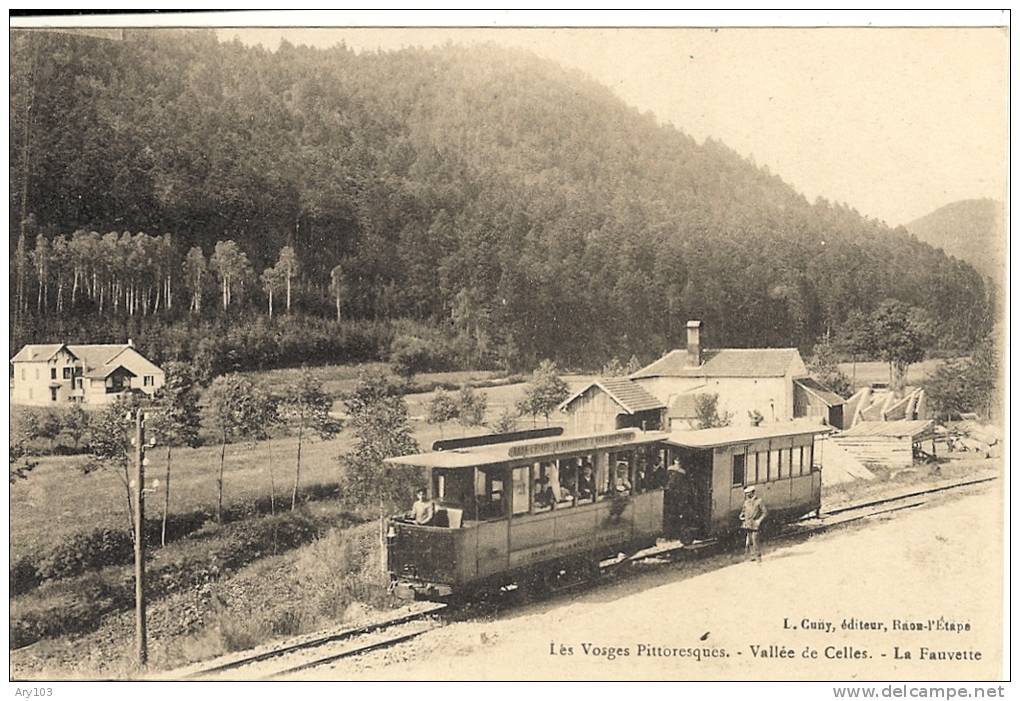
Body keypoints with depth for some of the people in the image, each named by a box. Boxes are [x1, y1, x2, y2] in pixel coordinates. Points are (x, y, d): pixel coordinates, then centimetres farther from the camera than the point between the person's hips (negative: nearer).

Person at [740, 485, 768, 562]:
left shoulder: (759, 501, -5)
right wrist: (741, 516, 5)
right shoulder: (746, 502, 12)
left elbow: (765, 512, -5)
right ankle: (753, 555, 14)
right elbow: (743, 510, 26)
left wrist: (759, 520, -14)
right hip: (747, 524, 6)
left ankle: (758, 556, 0)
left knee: (755, 540, -10)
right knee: (749, 541, 6)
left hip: (755, 524, -6)